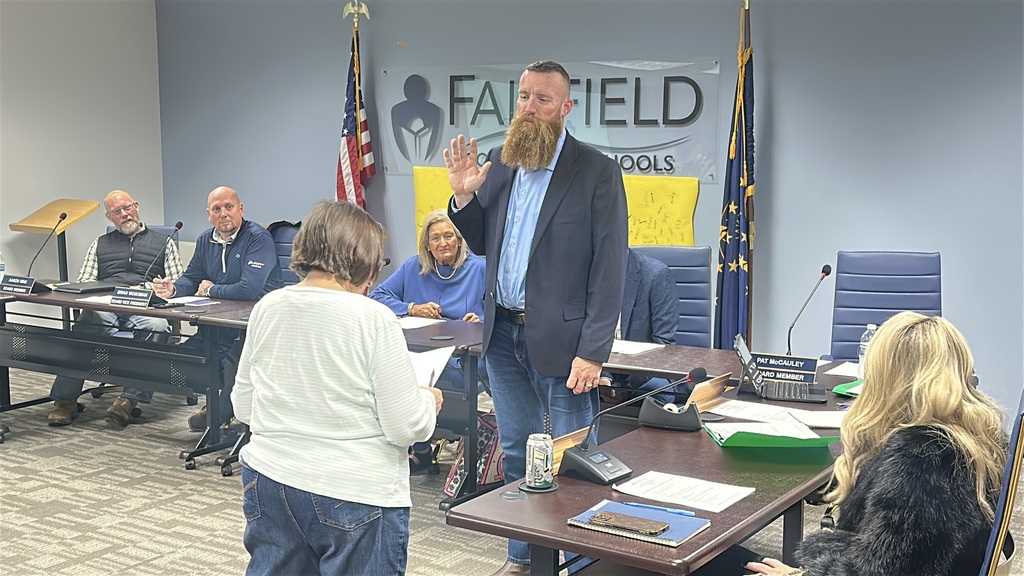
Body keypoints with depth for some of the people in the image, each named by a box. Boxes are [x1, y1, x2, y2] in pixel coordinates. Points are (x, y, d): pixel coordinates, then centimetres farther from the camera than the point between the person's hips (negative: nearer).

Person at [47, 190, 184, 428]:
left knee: (156, 327, -39)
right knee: (86, 325, -36)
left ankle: (129, 399, -43)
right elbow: (83, 283, 20)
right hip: (105, 306, 1)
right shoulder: (100, 244, 31)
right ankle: (65, 401, -36)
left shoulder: (163, 243, 24)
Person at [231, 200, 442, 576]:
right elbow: (406, 427, -14)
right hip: (353, 495, -5)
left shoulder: (266, 308, 0)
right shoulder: (373, 319, -16)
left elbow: (243, 407, 10)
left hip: (269, 481, 5)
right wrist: (428, 401, 6)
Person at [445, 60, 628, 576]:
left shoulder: (597, 172, -10)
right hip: (502, 334, 6)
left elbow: (609, 268, -12)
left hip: (559, 336, -6)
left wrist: (593, 351, -17)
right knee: (516, 452, 17)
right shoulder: (499, 163, 7)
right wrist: (465, 196, -3)